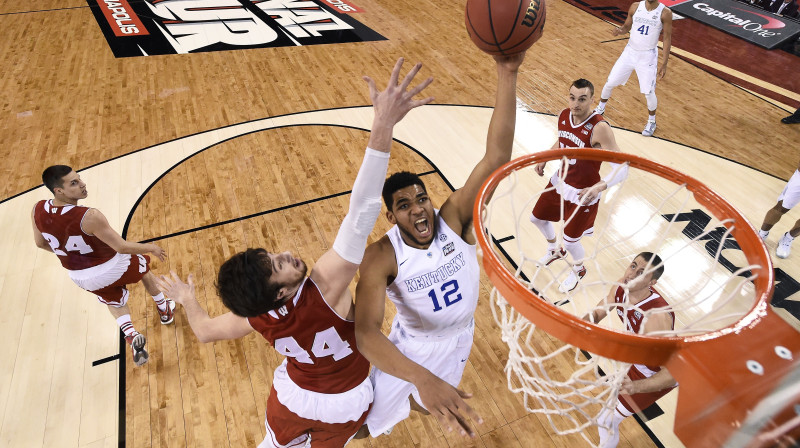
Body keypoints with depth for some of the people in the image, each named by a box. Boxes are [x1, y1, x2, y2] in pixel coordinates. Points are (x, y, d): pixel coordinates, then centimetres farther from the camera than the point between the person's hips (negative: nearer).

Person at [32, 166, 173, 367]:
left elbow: (40, 243, 3)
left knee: (115, 303, 32)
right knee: (144, 268, 30)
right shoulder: (90, 217, -35)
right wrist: (151, 248, -11)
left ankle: (130, 335, 6)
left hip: (82, 278, 5)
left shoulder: (38, 210, -16)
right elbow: (122, 247, -28)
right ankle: (164, 309, 48)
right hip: (113, 268, -5)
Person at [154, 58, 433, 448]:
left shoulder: (255, 316, -29)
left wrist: (186, 300, 13)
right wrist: (383, 126, -65)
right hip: (344, 404, -1)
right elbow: (361, 215, -60)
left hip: (293, 397, 2)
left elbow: (204, 330, -6)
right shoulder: (324, 287, -45)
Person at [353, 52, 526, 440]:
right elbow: (365, 332, -44)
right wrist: (423, 378, -59)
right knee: (371, 418, 11)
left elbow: (496, 156, -39)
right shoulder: (381, 258, -33)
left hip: (460, 336, 3)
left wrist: (507, 74, -49)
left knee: (431, 400, 31)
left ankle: (417, 402, 70)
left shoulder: (455, 219, -27)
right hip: (413, 344, -3)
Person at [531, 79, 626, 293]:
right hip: (560, 181, 7)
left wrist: (599, 187, -47)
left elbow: (622, 168, -31)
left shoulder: (599, 129, -30)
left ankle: (578, 270, 41)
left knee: (571, 240, 6)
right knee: (537, 218, 22)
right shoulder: (563, 116, -9)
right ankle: (554, 250, 53)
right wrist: (545, 160, 0)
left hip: (583, 193, -7)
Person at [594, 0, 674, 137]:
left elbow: (667, 38, -6)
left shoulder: (665, 13, -11)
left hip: (648, 56, -3)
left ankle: (652, 121, 21)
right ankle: (600, 108, 35)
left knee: (648, 92, -4)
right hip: (630, 52, 3)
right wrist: (620, 30, -16)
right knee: (610, 83, 6)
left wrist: (664, 64, -11)